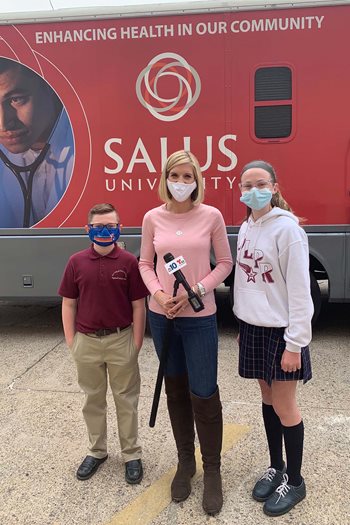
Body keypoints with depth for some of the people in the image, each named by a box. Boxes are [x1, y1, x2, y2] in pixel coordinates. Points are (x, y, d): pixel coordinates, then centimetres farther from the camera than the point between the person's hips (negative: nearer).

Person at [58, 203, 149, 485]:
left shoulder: (129, 262, -8)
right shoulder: (77, 262, -2)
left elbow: (138, 306, -5)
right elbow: (69, 304, 4)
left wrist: (136, 344, -6)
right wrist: (71, 341, 0)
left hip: (121, 340, -2)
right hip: (87, 342, 2)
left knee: (126, 400, 12)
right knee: (93, 399, 18)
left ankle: (132, 454, 28)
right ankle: (97, 451, 37)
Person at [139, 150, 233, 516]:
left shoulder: (211, 216, -5)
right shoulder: (152, 218, 1)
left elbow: (224, 263, -1)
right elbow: (145, 263, 7)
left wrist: (196, 291, -14)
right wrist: (158, 293, -11)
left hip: (200, 317, -2)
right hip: (162, 316, 3)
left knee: (203, 394, 0)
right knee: (175, 390, 15)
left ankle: (212, 470, 24)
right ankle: (185, 462, 34)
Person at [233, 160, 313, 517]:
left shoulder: (287, 228, -16)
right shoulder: (246, 228, 7)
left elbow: (299, 291, -17)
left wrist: (295, 343, -17)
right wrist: (243, 325, 15)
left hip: (281, 330, -7)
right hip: (253, 328, 7)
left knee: (284, 406, 6)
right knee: (267, 399, 18)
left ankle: (294, 481, 27)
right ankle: (275, 467, 37)